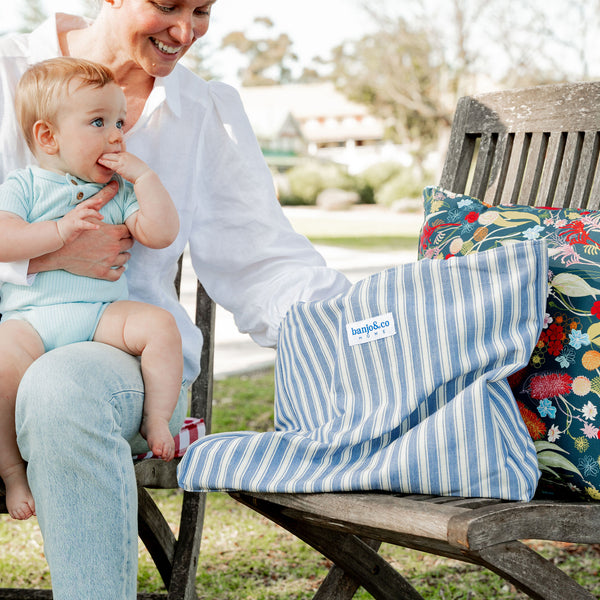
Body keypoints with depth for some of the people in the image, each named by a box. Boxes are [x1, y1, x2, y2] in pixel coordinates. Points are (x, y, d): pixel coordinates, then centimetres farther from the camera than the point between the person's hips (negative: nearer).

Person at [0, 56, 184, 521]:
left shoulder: (120, 193, 19)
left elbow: (162, 233, 5)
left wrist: (143, 175, 2)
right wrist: (60, 231, -16)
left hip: (104, 312, 3)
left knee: (160, 325, -25)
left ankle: (156, 422, -12)